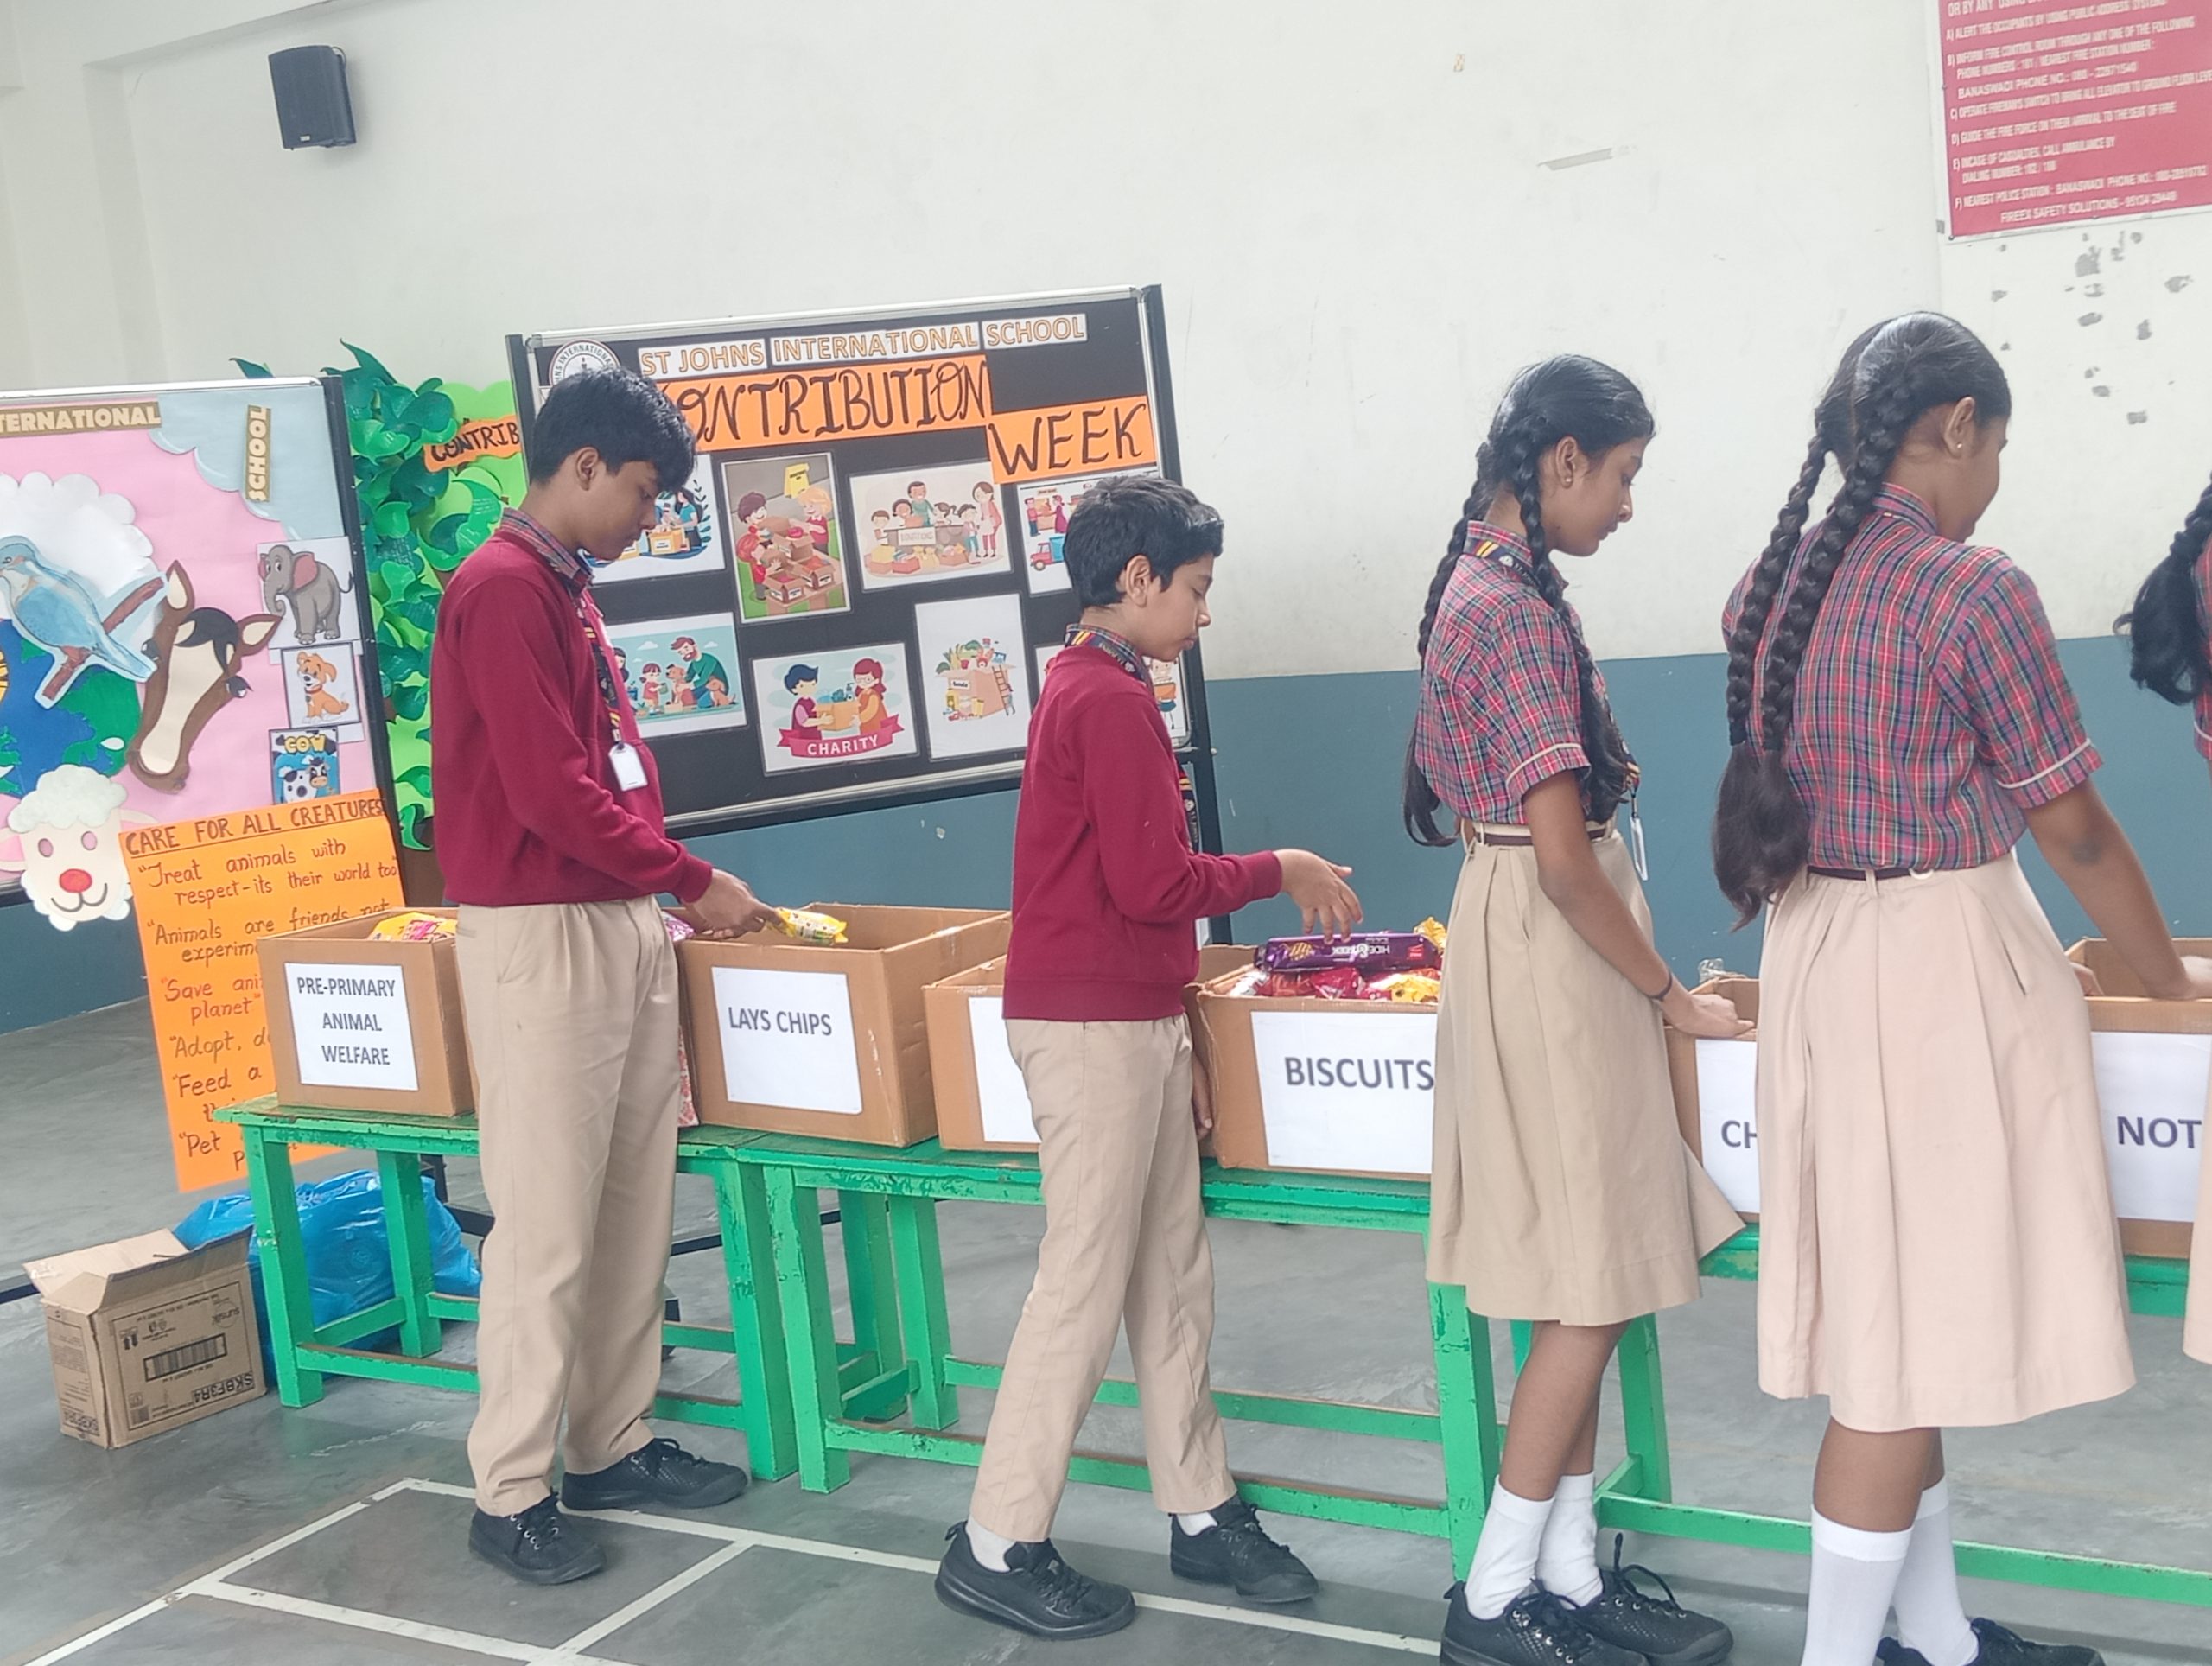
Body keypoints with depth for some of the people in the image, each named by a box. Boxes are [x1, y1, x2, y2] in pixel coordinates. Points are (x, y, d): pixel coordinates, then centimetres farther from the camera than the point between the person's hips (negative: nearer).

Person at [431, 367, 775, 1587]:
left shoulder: (569, 588, 15)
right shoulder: (502, 590, -15)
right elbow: (552, 793, -20)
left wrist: (668, 886, 11)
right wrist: (691, 879, -11)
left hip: (621, 925, 9)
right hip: (540, 935, -9)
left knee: (634, 1210, 13)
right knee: (548, 1228, -3)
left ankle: (611, 1447, 24)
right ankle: (508, 1495, 8)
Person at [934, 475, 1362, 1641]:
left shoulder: (1090, 690, 16)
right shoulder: (1110, 700, -15)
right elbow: (1155, 885, -20)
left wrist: (1175, 1038, 19)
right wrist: (1277, 872, -5)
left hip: (1131, 1022, 10)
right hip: (1094, 1027, -10)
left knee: (1173, 1278, 13)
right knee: (1085, 1287, -3)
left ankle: (1200, 1514, 23)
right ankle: (997, 1549, 7)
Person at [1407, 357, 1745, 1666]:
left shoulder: (1484, 584, 12)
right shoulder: (1520, 611, -19)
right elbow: (1563, 857, -21)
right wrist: (1669, 995, -11)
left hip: (1531, 939, 10)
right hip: (1550, 952, -10)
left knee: (1581, 1291, 14)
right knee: (1590, 1293, -2)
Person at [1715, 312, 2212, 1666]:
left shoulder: (1775, 587, 7)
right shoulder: (1973, 588, -16)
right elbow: (2073, 827, -9)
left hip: (1817, 960, 8)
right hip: (1938, 970, -8)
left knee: (1888, 1311, 16)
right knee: (1915, 1325, 1)